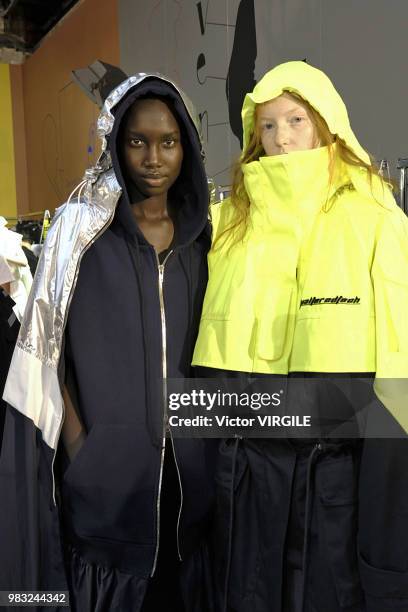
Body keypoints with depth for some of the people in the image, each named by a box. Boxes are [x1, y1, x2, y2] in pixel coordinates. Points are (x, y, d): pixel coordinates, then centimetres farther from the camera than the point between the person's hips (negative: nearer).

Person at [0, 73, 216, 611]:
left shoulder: (199, 234, 6)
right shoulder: (83, 225, -4)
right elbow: (48, 344, -6)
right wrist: (77, 444, -11)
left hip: (186, 459, 4)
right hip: (104, 454, -3)